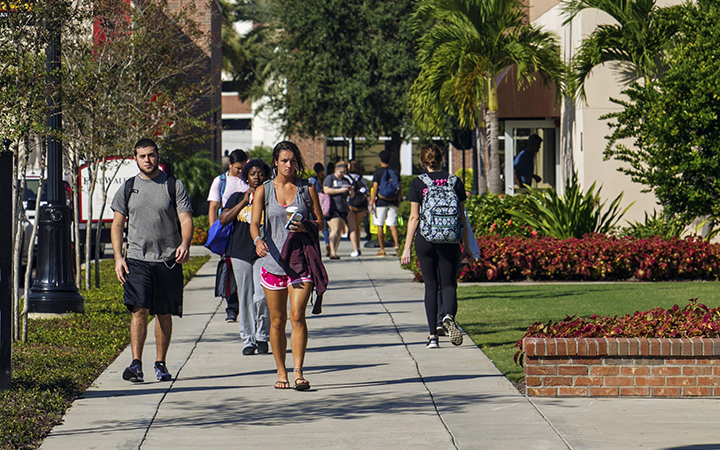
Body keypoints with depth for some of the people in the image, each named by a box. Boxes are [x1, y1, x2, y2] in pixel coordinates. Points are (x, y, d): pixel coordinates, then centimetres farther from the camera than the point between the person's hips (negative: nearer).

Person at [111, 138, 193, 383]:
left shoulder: (174, 186, 4)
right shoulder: (128, 188, 9)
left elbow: (186, 219, -2)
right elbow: (117, 225, 12)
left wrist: (185, 244, -22)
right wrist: (118, 257, 0)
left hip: (169, 261, 0)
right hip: (137, 260, 0)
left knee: (164, 314, 5)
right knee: (139, 309, -12)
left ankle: (160, 364, 15)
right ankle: (136, 364, -15)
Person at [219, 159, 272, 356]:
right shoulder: (237, 198, 13)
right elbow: (223, 219, 0)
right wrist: (244, 202, -5)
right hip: (241, 253, 2)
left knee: (261, 297, -12)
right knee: (245, 298, 3)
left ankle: (262, 336, 7)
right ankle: (248, 340, 11)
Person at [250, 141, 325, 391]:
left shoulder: (307, 189, 6)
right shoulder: (263, 191, 5)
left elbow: (320, 221, 8)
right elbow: (254, 223, -5)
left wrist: (305, 227, -15)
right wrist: (258, 240, -27)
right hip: (273, 260, 1)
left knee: (297, 316, -13)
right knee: (277, 320, 5)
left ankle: (298, 372, -14)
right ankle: (281, 372, 16)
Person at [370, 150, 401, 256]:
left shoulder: (378, 172, -6)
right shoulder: (394, 172, 7)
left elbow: (375, 188, -10)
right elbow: (400, 188, 9)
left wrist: (372, 203, -7)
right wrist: (398, 201, 21)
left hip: (381, 202, -4)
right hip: (393, 203, 4)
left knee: (380, 226, 4)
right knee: (392, 225, 3)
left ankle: (382, 250, 5)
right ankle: (397, 244, -19)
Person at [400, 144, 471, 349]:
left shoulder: (418, 183, -1)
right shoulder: (454, 181, 4)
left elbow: (414, 217, -2)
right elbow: (462, 216, 5)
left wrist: (407, 248, 1)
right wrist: (466, 246, 11)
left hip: (425, 239, -1)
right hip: (449, 240, 1)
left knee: (431, 286, 8)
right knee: (448, 283, 7)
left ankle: (433, 335, 4)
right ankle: (449, 315, -26)